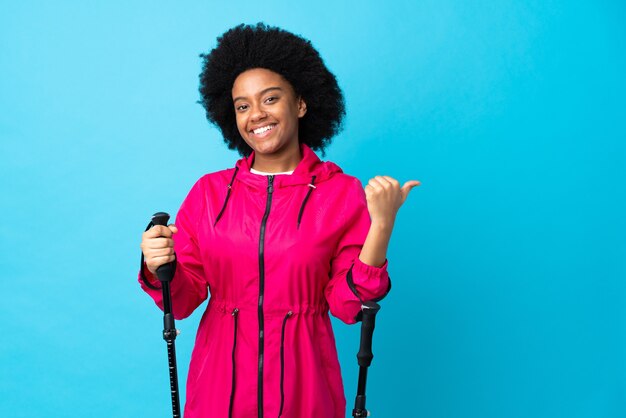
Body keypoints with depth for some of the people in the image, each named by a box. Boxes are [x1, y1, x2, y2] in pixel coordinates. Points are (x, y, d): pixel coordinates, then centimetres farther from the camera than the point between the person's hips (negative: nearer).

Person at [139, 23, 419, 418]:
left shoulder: (342, 194, -7)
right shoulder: (209, 192, -1)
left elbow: (348, 305, -10)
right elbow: (185, 299, -1)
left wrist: (381, 224, -20)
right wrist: (160, 269, -21)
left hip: (301, 385, -1)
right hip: (220, 381, 2)